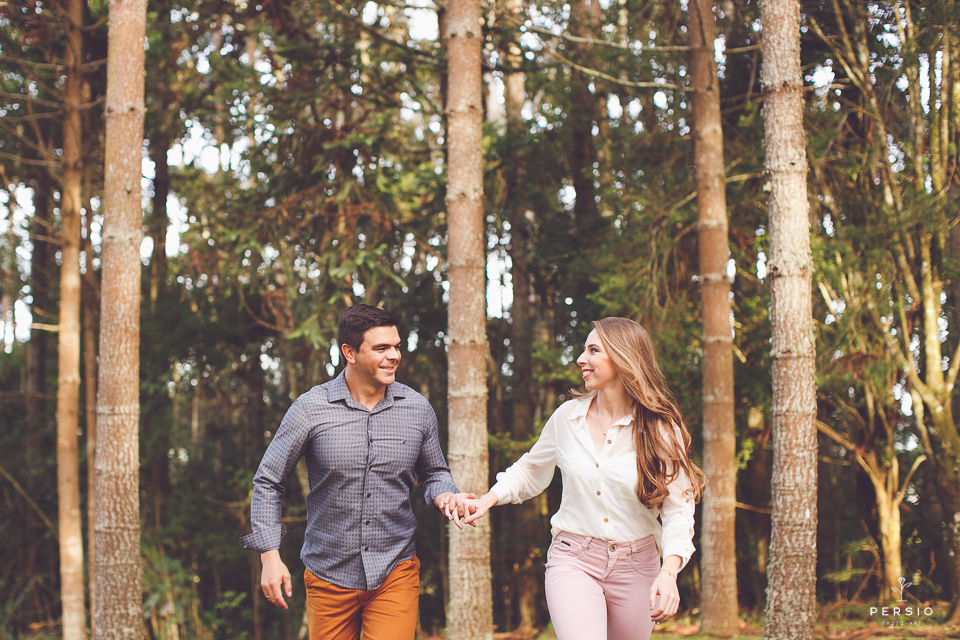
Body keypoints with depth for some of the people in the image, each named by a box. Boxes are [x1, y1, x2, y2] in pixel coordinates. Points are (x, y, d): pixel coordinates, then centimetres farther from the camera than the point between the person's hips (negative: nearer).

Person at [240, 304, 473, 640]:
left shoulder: (418, 409, 0)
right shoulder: (311, 408, -8)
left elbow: (433, 473, 16)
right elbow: (268, 482, 1)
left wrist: (446, 497, -7)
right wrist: (270, 557, -5)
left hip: (395, 574, 1)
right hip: (329, 575, -1)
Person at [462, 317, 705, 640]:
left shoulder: (660, 429, -6)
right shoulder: (567, 416, 0)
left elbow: (678, 507, -10)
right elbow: (531, 471, 18)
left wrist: (669, 572, -23)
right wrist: (489, 498, 3)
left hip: (635, 565, 0)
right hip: (573, 558, 0)